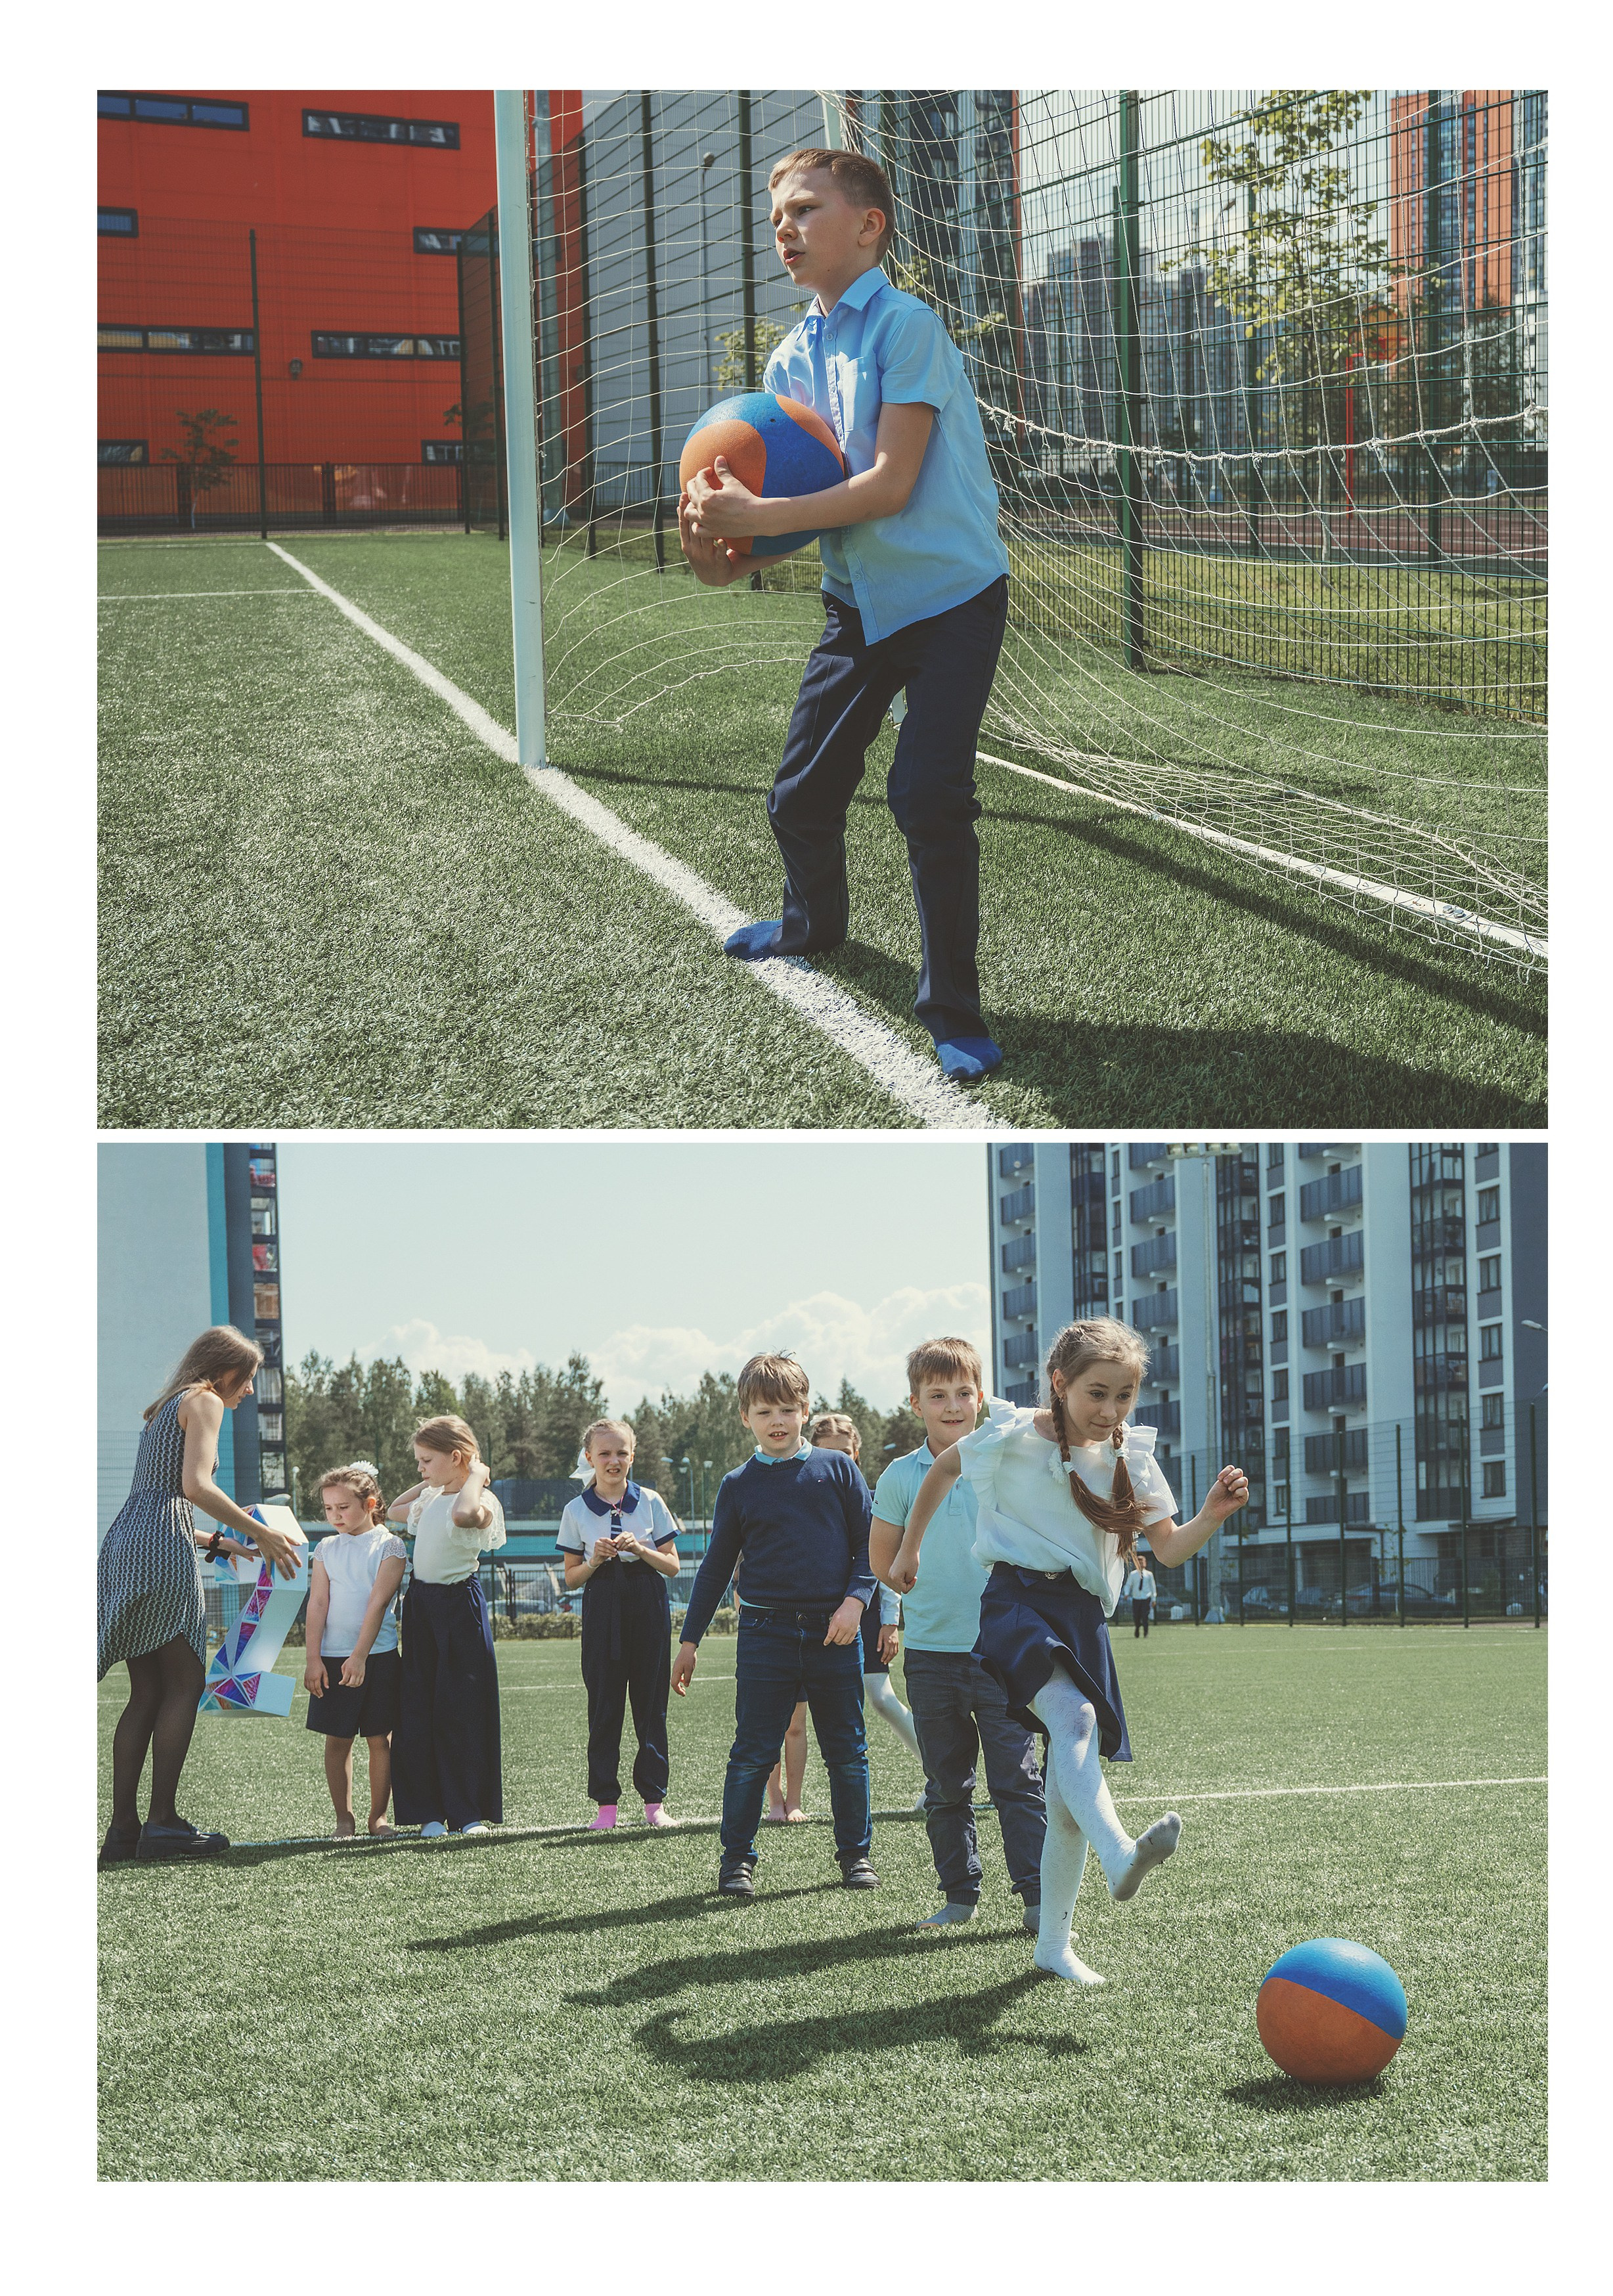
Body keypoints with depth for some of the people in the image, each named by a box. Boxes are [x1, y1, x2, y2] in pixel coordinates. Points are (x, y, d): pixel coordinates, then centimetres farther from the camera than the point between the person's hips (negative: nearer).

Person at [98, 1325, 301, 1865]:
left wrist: (215, 1543, 28)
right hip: (161, 1550, -9)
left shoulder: (166, 1410, 28)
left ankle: (123, 1828, 2)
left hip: (124, 1542, 9)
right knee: (184, 1684, -6)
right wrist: (261, 1535, -9)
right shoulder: (204, 1402, 0)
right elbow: (196, 1486, -15)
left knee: (147, 1693, 7)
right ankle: (161, 1823, -11)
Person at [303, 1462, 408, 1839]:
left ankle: (378, 1815, 9)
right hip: (332, 1657, 3)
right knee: (337, 1739, 1)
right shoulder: (326, 1549, 8)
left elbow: (378, 1603, -10)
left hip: (378, 1654, -3)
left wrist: (360, 1656, -18)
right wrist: (313, 1658, -6)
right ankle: (344, 1818, 6)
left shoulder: (389, 1545, -3)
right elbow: (318, 1604, 4)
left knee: (379, 1738, 2)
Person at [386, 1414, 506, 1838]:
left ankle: (470, 1811, 5)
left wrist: (476, 1475, -20)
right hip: (421, 1605, 8)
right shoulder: (431, 1499, 13)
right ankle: (429, 1811, 9)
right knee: (418, 1710, 5)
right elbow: (392, 1511, 32)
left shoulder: (480, 1502, -12)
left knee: (461, 1710, -3)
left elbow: (463, 1513, -37)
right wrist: (426, 1484, 19)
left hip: (459, 1605, -8)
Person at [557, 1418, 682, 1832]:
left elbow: (672, 1565, 5)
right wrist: (595, 1560, -12)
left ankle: (654, 1799, 7)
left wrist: (641, 1549, -12)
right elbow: (571, 1577, 7)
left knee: (651, 1704, 1)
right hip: (602, 1608, 0)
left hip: (648, 1608, 0)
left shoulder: (650, 1502, 4)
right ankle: (605, 1802, 3)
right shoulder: (576, 1511, 4)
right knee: (604, 1707, -1)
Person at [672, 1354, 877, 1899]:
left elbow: (869, 1541, 8)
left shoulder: (837, 1470, 5)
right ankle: (737, 1859, 6)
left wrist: (856, 1599, -8)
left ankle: (856, 1852, 19)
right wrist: (690, 1641, 11)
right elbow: (716, 1566, 11)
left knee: (847, 1752, 6)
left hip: (834, 1634, 0)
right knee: (752, 1754, -3)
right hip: (766, 1633, 0)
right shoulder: (738, 1486, 6)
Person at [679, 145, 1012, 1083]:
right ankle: (817, 921, 45)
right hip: (859, 601, 7)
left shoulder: (906, 326, -16)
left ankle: (955, 1011, -8)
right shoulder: (794, 355, 6)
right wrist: (727, 540, -17)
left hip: (950, 593, -7)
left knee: (928, 794, -19)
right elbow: (792, 486, 5)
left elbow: (889, 485, -22)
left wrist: (756, 518, -25)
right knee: (801, 796, 13)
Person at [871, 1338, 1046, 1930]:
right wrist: (929, 1590, 3)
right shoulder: (901, 1476, 2)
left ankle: (1037, 1897, -3)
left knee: (1017, 1778, -5)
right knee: (946, 1785, 10)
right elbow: (882, 1561, 10)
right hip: (930, 1651, 2)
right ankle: (959, 1893, 20)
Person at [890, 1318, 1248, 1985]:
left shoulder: (1129, 1456, 8)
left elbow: (1169, 1549, 4)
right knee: (1074, 1717, -34)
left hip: (1085, 1617, 5)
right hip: (1020, 1599, -5)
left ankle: (1053, 1943, 17)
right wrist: (909, 1549, 23)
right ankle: (1120, 1855, -57)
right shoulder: (1012, 1438, -3)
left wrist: (1211, 1517, -16)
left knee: (1070, 1791, 5)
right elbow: (943, 1468, 16)